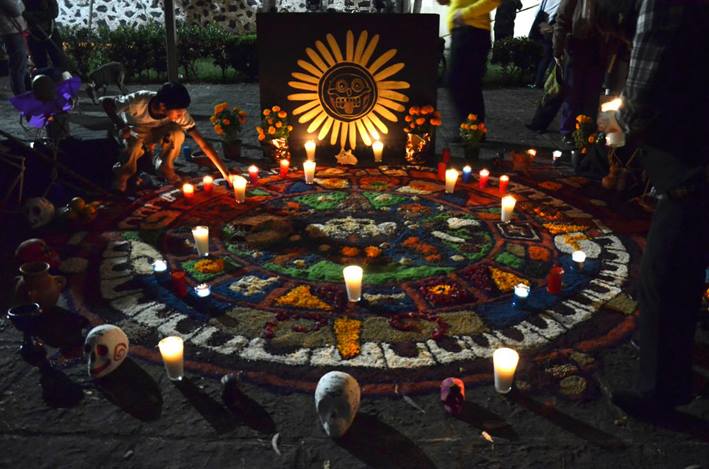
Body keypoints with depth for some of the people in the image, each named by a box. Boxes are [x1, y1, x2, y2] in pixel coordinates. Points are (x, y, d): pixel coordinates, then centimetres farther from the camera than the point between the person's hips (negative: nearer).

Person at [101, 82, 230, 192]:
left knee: (178, 133, -32)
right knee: (135, 146, -37)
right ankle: (124, 173, -2)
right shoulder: (139, 101, -38)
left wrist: (225, 173, -35)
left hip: (155, 131, 2)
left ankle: (165, 166, -2)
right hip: (135, 131, -2)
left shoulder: (179, 112, -31)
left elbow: (203, 144, -30)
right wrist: (119, 126, -37)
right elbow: (105, 101, -22)